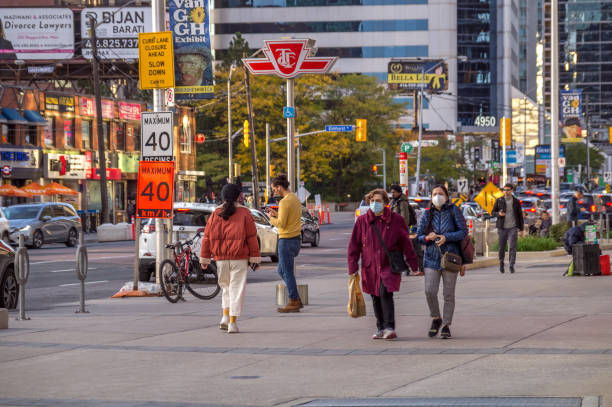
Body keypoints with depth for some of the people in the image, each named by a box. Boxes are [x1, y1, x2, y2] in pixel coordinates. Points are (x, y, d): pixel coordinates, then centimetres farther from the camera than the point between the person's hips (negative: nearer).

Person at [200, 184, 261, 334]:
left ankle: (225, 317, 8)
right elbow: (252, 237, -3)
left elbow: (207, 238, 5)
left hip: (221, 258, 3)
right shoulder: (244, 214, -2)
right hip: (239, 259, -3)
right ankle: (232, 323, -6)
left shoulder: (215, 214, 5)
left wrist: (204, 259, 10)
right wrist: (255, 258, 0)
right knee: (237, 288, 0)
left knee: (226, 287, 20)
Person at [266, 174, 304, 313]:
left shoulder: (285, 202, -17)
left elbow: (281, 224, -21)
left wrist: (271, 218, -4)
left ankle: (293, 303, 3)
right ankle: (296, 300, 17)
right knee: (282, 271, 17)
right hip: (296, 239, 10)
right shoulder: (295, 199, 13)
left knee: (287, 273, -1)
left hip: (287, 240, -10)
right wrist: (276, 214, 12)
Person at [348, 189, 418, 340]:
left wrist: (414, 265, 4)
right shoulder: (362, 221, 4)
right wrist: (353, 267, 3)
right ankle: (381, 329, 20)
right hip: (370, 266, 3)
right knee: (376, 298, 8)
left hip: (390, 265, -3)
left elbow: (406, 244, 4)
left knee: (385, 293, -20)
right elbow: (354, 245, 8)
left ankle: (389, 328, -18)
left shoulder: (396, 220, 0)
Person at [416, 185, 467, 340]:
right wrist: (427, 237, -14)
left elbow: (463, 231, -5)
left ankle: (446, 325, 13)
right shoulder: (427, 214, 8)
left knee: (448, 294, 2)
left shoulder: (454, 211, 0)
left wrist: (446, 237, -18)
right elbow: (419, 236, 9)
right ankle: (436, 319, 14)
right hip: (432, 257, 2)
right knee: (429, 291, -10)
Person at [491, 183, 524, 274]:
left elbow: (520, 215, 10)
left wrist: (521, 229, 6)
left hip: (513, 227, -1)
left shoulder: (516, 202, 5)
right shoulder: (499, 201, 4)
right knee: (502, 247, 6)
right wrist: (498, 214, -15)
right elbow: (493, 213, 8)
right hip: (502, 228, 1)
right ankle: (501, 262, 29)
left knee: (512, 247, -12)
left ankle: (511, 266, -14)